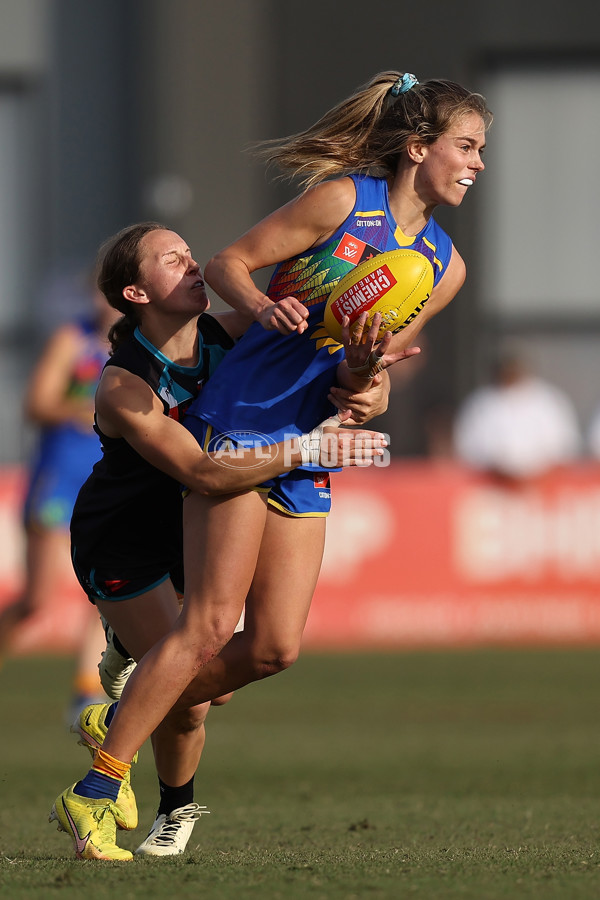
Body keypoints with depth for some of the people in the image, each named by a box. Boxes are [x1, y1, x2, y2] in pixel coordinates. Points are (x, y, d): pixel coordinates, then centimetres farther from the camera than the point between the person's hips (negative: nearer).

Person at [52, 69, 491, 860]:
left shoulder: (445, 266, 11)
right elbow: (227, 264, -5)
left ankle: (134, 715, 20)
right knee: (211, 626, -14)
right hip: (238, 423, -7)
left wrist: (362, 371, -11)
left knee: (274, 646, -2)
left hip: (306, 452, 7)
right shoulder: (341, 200, -8)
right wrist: (264, 306, -24)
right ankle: (97, 788, -9)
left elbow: (363, 374, 12)